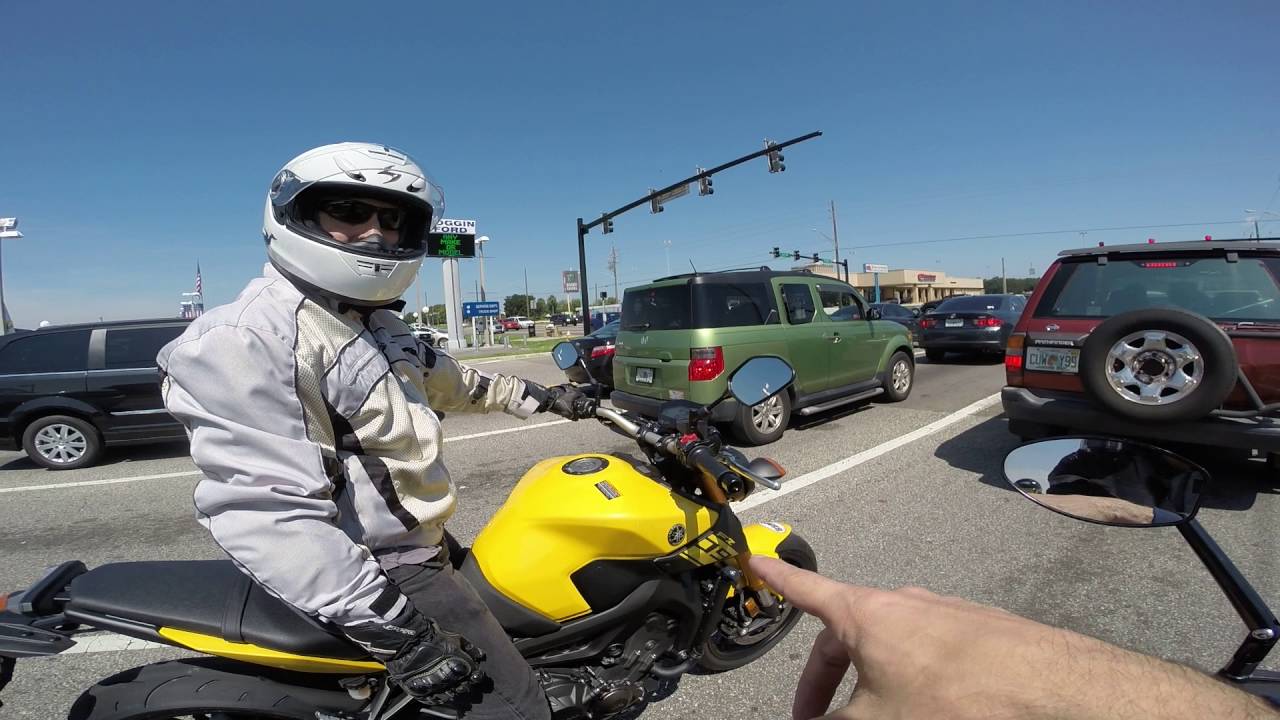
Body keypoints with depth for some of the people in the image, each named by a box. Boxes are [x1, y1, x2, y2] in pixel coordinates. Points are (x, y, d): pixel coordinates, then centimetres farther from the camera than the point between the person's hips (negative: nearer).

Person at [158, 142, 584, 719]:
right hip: (374, 567, -10)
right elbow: (269, 510, -29)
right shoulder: (244, 341, -23)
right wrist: (392, 629, -31)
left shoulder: (374, 322, 10)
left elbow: (442, 379, 24)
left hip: (418, 540, 10)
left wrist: (537, 397, 26)